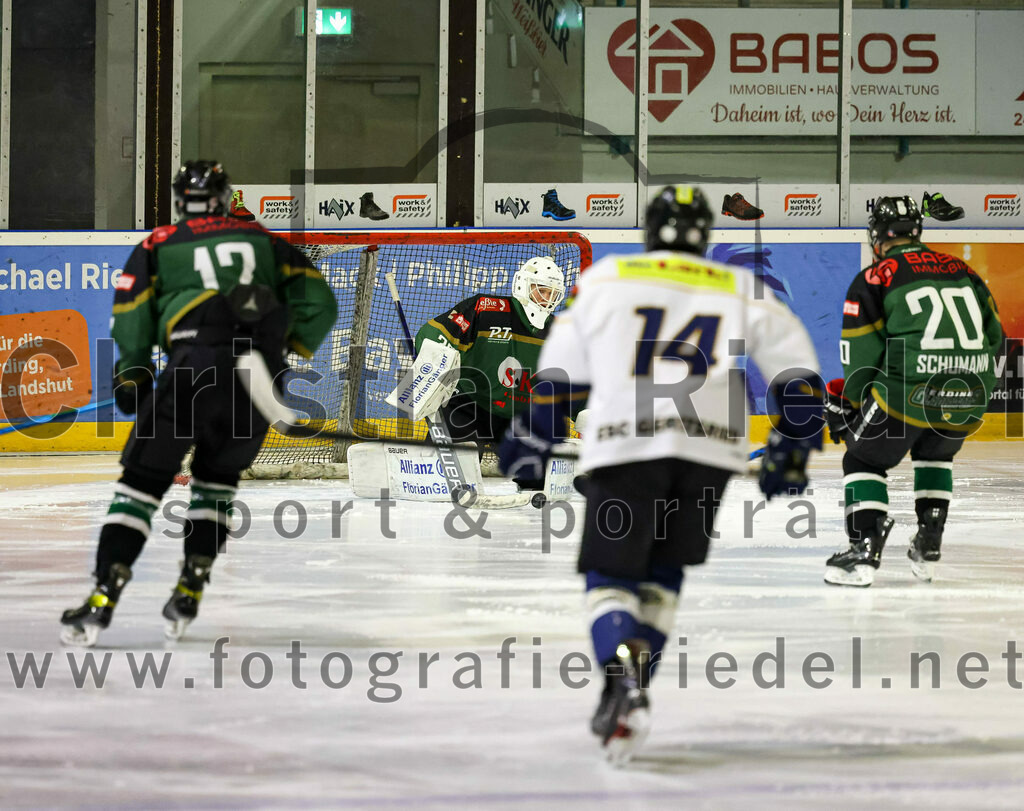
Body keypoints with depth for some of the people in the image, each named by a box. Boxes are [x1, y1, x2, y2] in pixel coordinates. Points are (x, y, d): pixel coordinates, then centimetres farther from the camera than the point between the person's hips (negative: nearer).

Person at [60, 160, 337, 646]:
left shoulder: (158, 245, 17)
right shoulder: (263, 240, 24)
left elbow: (130, 319, 8)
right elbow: (318, 300, 16)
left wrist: (131, 377, 20)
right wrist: (289, 351, 25)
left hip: (195, 366, -3)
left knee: (143, 477, 4)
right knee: (217, 477, 24)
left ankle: (105, 595, -9)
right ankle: (189, 594, 14)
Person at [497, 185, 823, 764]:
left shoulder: (605, 279, 14)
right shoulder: (745, 291, 17)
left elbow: (561, 374, 16)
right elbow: (799, 377, 12)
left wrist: (531, 441, 29)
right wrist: (791, 453, 22)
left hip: (623, 444, -2)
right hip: (710, 447, 2)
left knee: (611, 578, 6)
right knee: (663, 575, 18)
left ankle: (623, 679, -22)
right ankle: (629, 700, 6)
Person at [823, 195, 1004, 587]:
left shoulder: (873, 280, 1)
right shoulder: (963, 271, 17)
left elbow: (860, 359, 0)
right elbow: (993, 337, 20)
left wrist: (845, 401, 15)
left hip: (908, 393, -5)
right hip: (968, 399, 5)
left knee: (865, 460, 13)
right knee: (934, 455, 31)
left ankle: (865, 551, 0)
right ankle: (928, 548, 24)